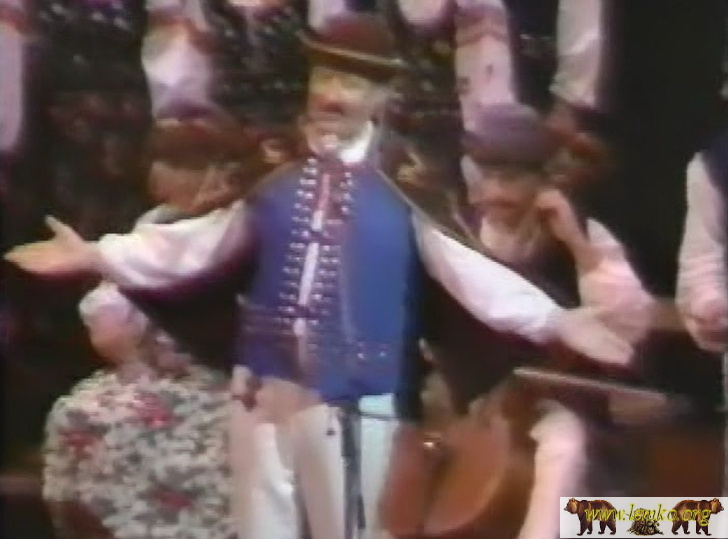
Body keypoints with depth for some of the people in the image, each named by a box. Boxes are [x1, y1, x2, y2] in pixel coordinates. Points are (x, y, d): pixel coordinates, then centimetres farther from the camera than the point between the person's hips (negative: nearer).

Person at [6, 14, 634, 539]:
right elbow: (197, 244, 9)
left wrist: (555, 319, -19)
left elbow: (467, 266, -9)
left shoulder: (405, 184, -6)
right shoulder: (274, 173, 4)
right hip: (265, 385, 3)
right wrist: (94, 254, 6)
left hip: (354, 397, -3)